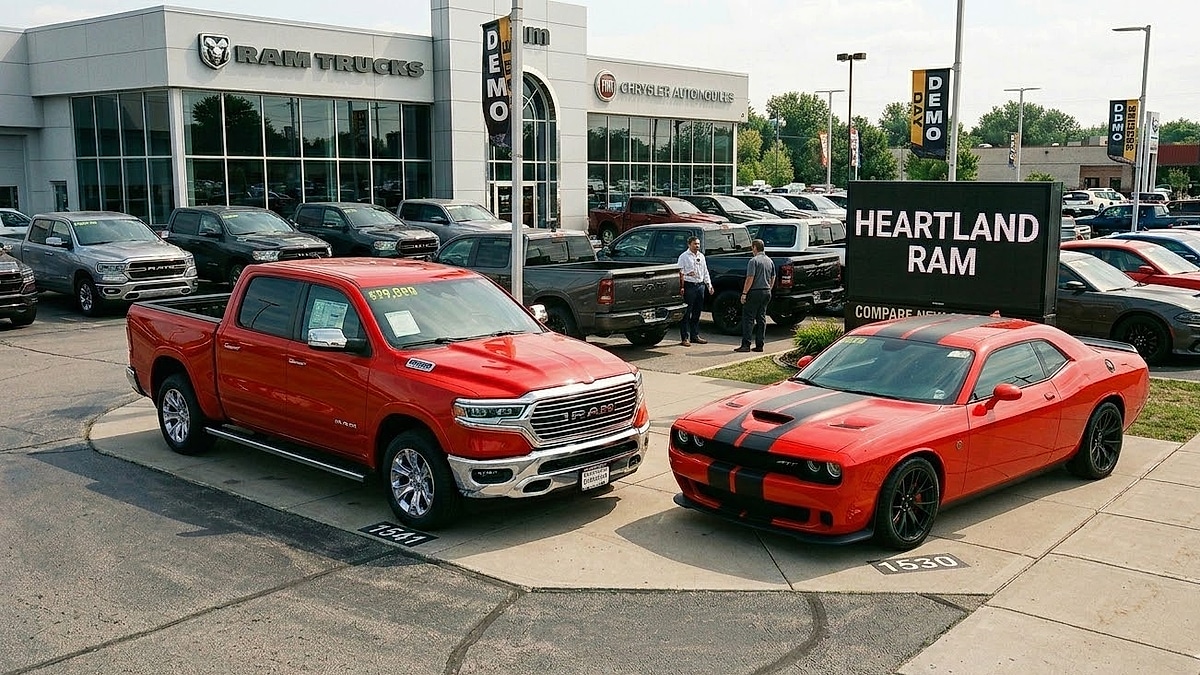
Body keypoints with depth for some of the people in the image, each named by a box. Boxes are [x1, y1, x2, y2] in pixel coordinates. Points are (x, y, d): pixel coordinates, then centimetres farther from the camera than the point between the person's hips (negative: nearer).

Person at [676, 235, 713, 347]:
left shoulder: (701, 256, 17)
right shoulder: (684, 256, -2)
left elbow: (705, 272, 21)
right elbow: (680, 273, -6)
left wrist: (709, 285, 14)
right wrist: (687, 274, -24)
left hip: (700, 285, 7)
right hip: (689, 286, -6)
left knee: (697, 312, 12)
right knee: (686, 313, -5)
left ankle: (695, 335, 21)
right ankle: (685, 338, -3)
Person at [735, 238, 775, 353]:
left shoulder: (754, 261, -12)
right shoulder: (770, 261, 12)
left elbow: (750, 279, -17)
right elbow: (773, 279, 16)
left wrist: (744, 293, -14)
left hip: (755, 292, -7)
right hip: (766, 292, 7)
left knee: (748, 318, -4)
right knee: (761, 319, 10)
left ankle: (746, 344, -9)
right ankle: (759, 345, 10)